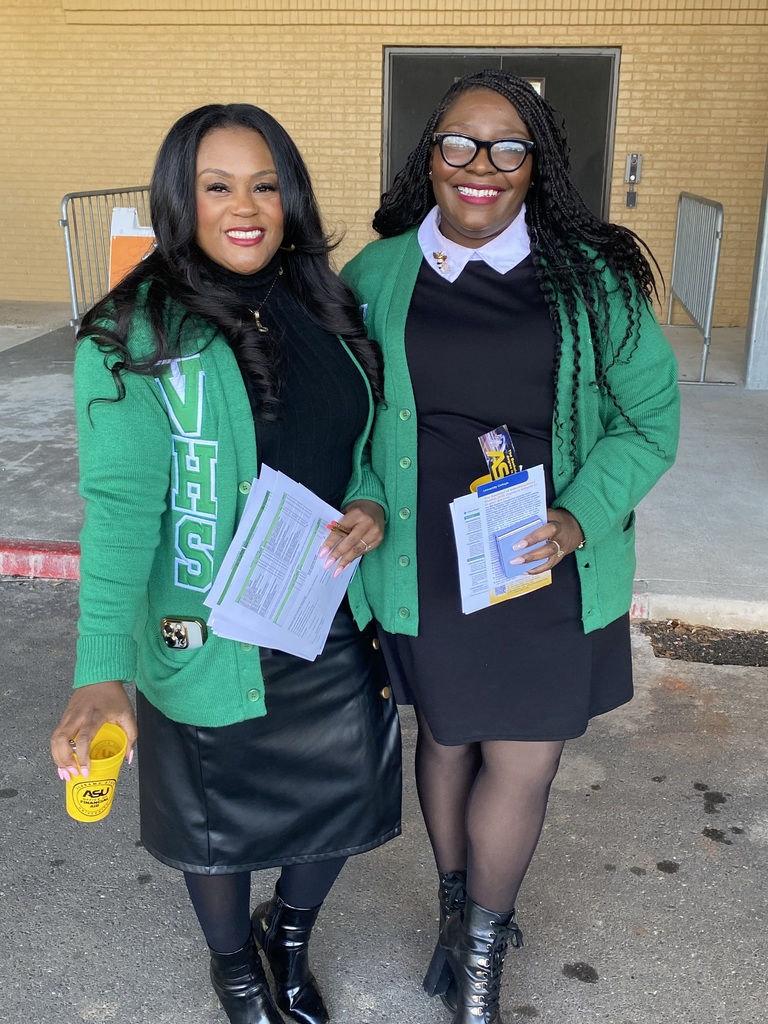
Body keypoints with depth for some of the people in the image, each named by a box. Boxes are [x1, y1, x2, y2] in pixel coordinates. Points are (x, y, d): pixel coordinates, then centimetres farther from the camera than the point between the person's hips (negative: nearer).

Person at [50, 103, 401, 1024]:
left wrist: (371, 504, -11)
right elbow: (121, 502, -24)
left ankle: (291, 933, 54)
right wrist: (101, 672, -34)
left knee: (344, 801, 19)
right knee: (220, 823, 18)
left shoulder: (324, 308, 1)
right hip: (213, 638, -4)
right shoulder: (135, 337, -16)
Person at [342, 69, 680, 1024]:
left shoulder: (590, 275, -3)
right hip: (428, 575, 0)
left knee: (523, 761, 9)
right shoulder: (377, 276, -1)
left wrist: (581, 517, -15)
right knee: (446, 738, 18)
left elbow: (650, 414, -1)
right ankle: (457, 907, 48)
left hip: (552, 575, 0)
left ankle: (482, 945, 39)